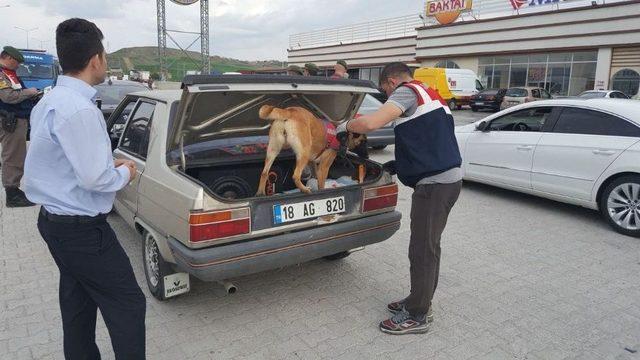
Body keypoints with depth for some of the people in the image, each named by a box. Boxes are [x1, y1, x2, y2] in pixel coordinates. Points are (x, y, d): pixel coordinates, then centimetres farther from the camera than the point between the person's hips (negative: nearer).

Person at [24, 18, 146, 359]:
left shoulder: (50, 101, 8)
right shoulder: (79, 109, -24)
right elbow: (94, 179, -25)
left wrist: (108, 163, 11)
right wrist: (125, 173, -7)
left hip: (55, 220, 10)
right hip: (82, 229, -10)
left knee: (77, 300, 22)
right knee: (127, 304, 1)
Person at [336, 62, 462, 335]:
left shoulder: (407, 91, -7)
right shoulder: (428, 94, 23)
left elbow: (371, 122, -23)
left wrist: (345, 126, -3)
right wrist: (400, 165, 25)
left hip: (434, 183, -10)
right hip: (447, 177, 10)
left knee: (422, 251, -1)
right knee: (428, 246, 18)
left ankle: (417, 316, 12)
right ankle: (419, 302, 32)